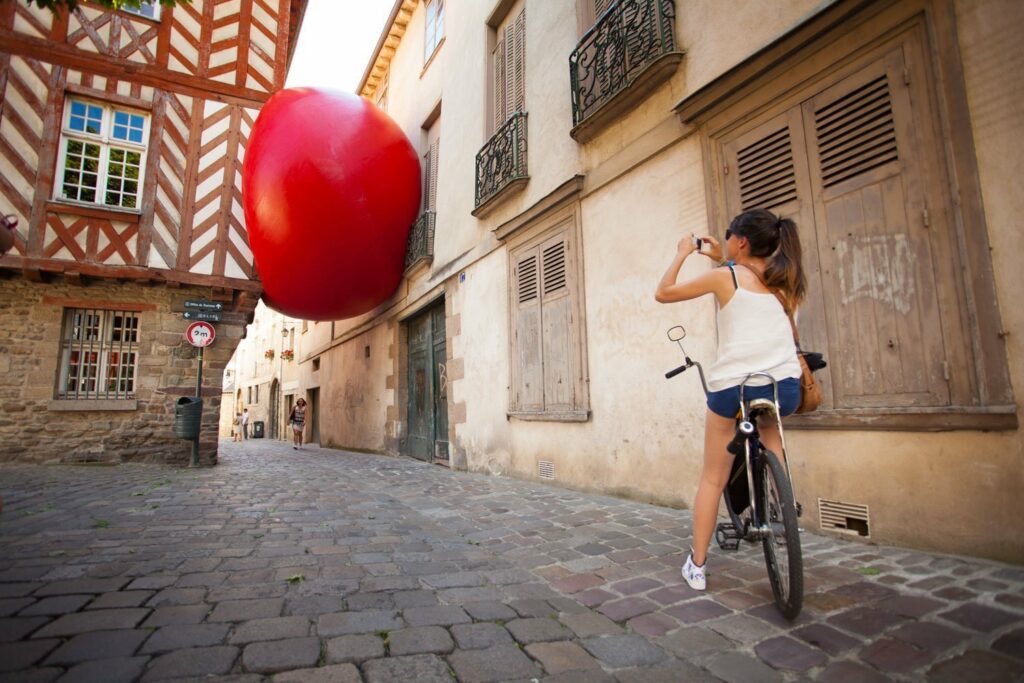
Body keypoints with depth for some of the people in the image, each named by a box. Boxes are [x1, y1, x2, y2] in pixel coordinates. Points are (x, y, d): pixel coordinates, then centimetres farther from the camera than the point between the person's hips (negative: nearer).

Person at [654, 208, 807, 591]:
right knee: (767, 417, 38)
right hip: (786, 388, 4)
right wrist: (723, 261, 32)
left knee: (713, 479, 10)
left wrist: (682, 254, 17)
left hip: (732, 387, -3)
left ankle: (696, 566, 18)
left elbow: (663, 293, 8)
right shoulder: (783, 281, 14)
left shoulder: (725, 276, 0)